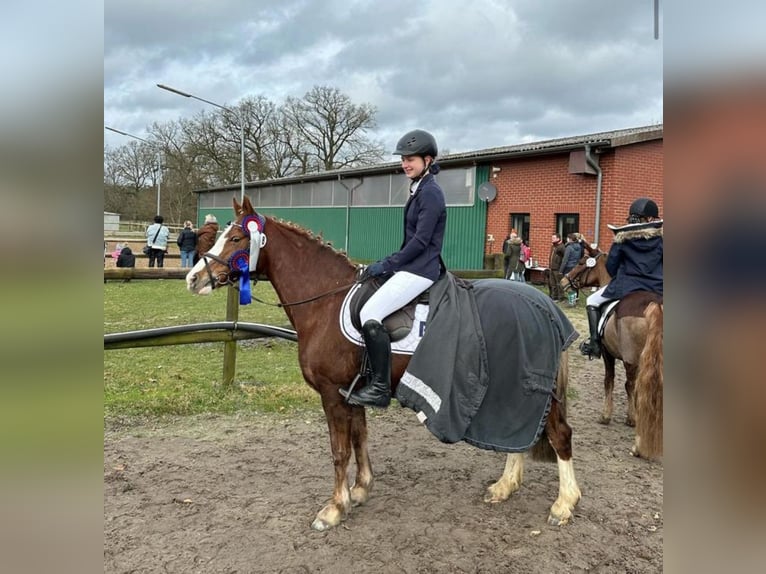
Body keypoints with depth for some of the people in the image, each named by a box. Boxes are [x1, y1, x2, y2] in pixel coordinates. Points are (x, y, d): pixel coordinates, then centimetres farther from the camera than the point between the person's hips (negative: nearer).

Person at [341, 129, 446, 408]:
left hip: (420, 270, -11)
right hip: (411, 266, 11)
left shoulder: (430, 193, -12)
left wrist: (387, 264, -15)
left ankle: (380, 388, -19)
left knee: (370, 314, -23)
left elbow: (420, 240, -19)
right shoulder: (419, 190, 17)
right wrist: (388, 263, 12)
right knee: (360, 296, 16)